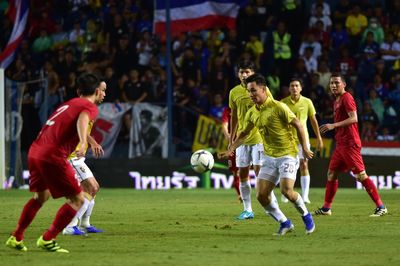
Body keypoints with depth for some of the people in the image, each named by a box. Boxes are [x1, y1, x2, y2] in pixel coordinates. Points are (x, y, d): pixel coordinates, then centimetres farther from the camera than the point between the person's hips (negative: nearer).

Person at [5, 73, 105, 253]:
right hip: (53, 156, -8)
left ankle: (16, 238, 32)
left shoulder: (70, 103, 24)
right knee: (77, 200, 2)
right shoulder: (90, 107, 0)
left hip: (35, 152, 8)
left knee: (41, 196, 29)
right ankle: (47, 240, -2)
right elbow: (82, 119, -22)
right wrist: (83, 142, -39)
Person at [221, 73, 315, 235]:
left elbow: (298, 125, -9)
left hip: (287, 154, -6)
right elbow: (244, 133, 20)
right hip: (269, 157, 7)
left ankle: (306, 216, 5)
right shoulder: (252, 113, 5)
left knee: (286, 190, -23)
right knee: (261, 195, -5)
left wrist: (304, 148, -8)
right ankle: (285, 223, 12)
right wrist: (231, 149, 8)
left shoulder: (278, 107, -15)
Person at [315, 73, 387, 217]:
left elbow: (353, 119, -21)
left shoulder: (346, 98, -10)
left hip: (350, 144, -10)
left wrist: (334, 125, -25)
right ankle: (326, 208, 18)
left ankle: (380, 207, -9)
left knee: (361, 175, -11)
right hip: (340, 144, 10)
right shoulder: (337, 101, 18)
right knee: (332, 174, 11)